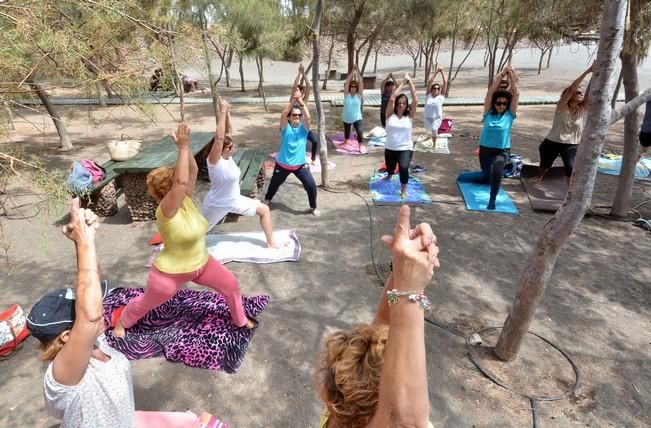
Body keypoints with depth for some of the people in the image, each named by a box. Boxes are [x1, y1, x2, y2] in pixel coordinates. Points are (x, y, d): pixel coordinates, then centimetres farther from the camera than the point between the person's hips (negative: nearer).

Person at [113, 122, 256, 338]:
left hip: (201, 263, 6)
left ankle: (240, 320, 29)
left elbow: (192, 171, -15)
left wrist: (185, 146, -27)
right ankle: (122, 322, 49)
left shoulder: (185, 199, -11)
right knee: (145, 303, 18)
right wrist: (183, 147, -43)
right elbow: (182, 180, -45)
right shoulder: (166, 210, -31)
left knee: (231, 285, 6)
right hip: (171, 273, -6)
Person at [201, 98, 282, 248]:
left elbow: (228, 132, -9)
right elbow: (219, 137, -44)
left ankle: (271, 242, 16)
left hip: (234, 200, 7)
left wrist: (227, 113, -23)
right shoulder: (214, 161, -29)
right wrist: (222, 112, -43)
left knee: (264, 209, 3)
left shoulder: (227, 156, -10)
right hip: (216, 205, -7)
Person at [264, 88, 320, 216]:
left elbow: (308, 117, -25)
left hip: (300, 165, 0)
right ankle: (267, 199, 52)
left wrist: (301, 102, -33)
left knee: (311, 185, -7)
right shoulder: (285, 127, -8)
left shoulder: (304, 128, -5)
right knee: (274, 183, 21)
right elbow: (283, 114, -28)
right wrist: (293, 100, -36)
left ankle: (313, 207, 18)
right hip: (282, 164, 0)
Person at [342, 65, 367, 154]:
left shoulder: (359, 95, -6)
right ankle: (346, 141, 46)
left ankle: (361, 146, -14)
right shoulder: (346, 94, -5)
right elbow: (347, 82, -13)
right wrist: (352, 71, -15)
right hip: (347, 117, 2)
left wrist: (357, 71, -16)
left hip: (357, 117, -2)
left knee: (359, 131, -18)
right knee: (347, 131, 21)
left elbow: (361, 82, -13)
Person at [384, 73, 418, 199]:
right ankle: (389, 175, 62)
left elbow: (415, 100, -14)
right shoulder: (390, 114, -4)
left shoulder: (409, 116, -3)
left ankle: (403, 189, -5)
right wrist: (403, 82, -13)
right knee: (389, 168, 23)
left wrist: (410, 82, -11)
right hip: (390, 148, 2)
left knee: (403, 167, -28)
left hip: (406, 149, -2)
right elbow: (392, 98, -17)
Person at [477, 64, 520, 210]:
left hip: (503, 151, -2)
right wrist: (502, 74, -16)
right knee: (487, 176, 19)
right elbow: (490, 92, -12)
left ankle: (492, 200, -17)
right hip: (485, 149, 2)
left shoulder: (510, 114, -4)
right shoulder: (488, 112, -4)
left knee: (496, 172, -31)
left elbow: (516, 94, -11)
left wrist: (511, 75, -14)